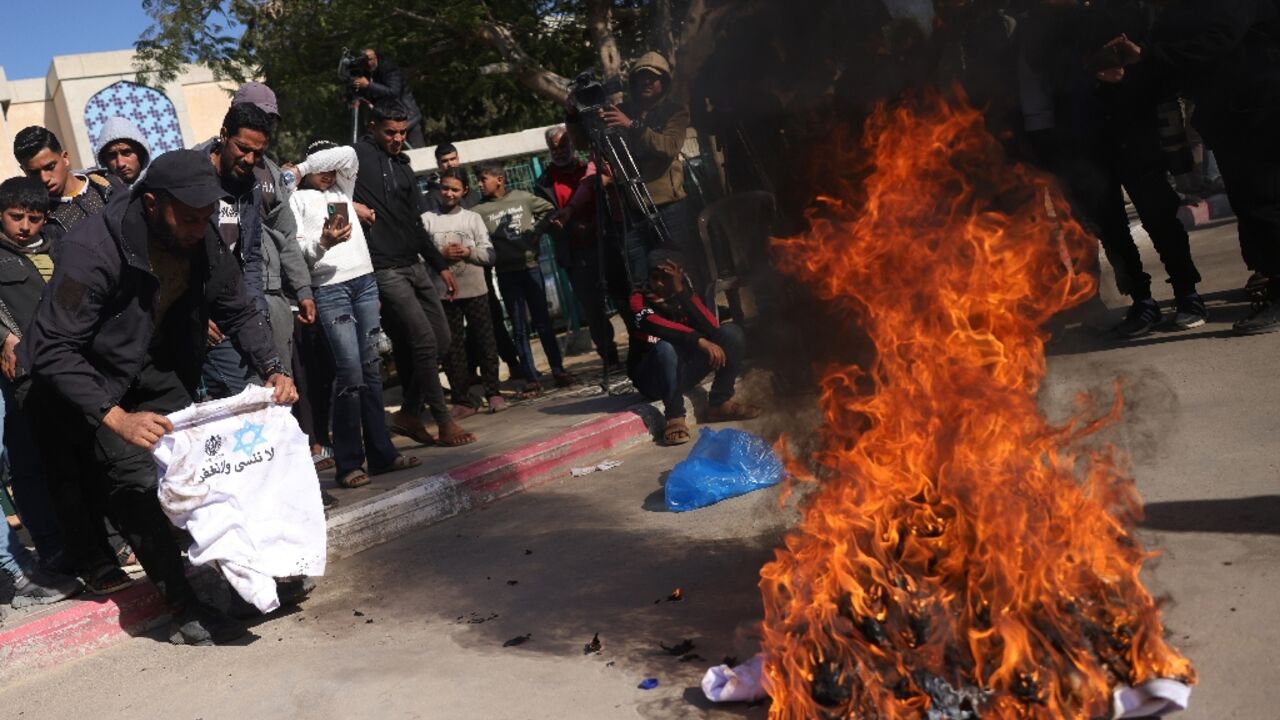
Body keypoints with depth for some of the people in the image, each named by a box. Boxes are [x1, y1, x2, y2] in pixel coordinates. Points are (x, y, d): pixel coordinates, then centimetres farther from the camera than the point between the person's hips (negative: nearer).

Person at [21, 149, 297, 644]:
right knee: (136, 482, -17)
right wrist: (117, 418, -42)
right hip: (86, 381, -6)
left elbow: (239, 312, -2)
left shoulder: (203, 242, -13)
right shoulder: (92, 249, -32)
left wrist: (272, 368, -20)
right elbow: (53, 350, -32)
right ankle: (185, 612, -17)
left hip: (153, 369, 6)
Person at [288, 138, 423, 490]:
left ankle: (381, 453, 7)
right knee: (350, 373, -13)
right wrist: (323, 242, -20)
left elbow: (348, 155, 7)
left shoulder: (342, 189, 24)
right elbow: (295, 250, -1)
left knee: (371, 369, 4)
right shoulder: (297, 200, 8)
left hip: (366, 281, 6)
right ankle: (348, 464, -9)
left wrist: (301, 168, 8)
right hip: (330, 288, -6)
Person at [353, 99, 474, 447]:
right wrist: (350, 204, -25)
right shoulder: (359, 156, -5)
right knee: (424, 341, -11)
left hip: (415, 265, 8)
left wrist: (440, 264, 22)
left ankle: (409, 413, 19)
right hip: (386, 270, -8)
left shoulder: (402, 166, 19)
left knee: (441, 339, 7)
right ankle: (444, 422, -2)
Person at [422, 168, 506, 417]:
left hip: (475, 290, 1)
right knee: (452, 348, 3)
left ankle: (493, 392, 12)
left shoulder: (472, 218, 9)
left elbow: (489, 255, 4)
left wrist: (469, 252, -12)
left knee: (485, 341, 3)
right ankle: (463, 400, 8)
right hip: (444, 293, -1)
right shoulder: (427, 219, 4)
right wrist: (441, 255, -16)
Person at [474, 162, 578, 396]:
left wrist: (537, 232, 2)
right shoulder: (480, 210, -1)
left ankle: (558, 370, 14)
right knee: (519, 328, 3)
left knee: (543, 322, 7)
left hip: (531, 267, 0)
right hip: (506, 273, 0)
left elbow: (549, 210, 11)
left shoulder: (523, 198, 1)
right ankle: (531, 378, 6)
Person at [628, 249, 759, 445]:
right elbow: (658, 326, -33)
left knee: (731, 333, -11)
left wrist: (681, 292, -25)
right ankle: (675, 417, -27)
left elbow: (711, 329, -18)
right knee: (665, 348, -37)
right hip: (651, 378, -5)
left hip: (684, 372, 5)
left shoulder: (685, 296, 1)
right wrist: (699, 341, -43)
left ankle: (719, 403, -7)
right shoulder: (640, 299, -11)